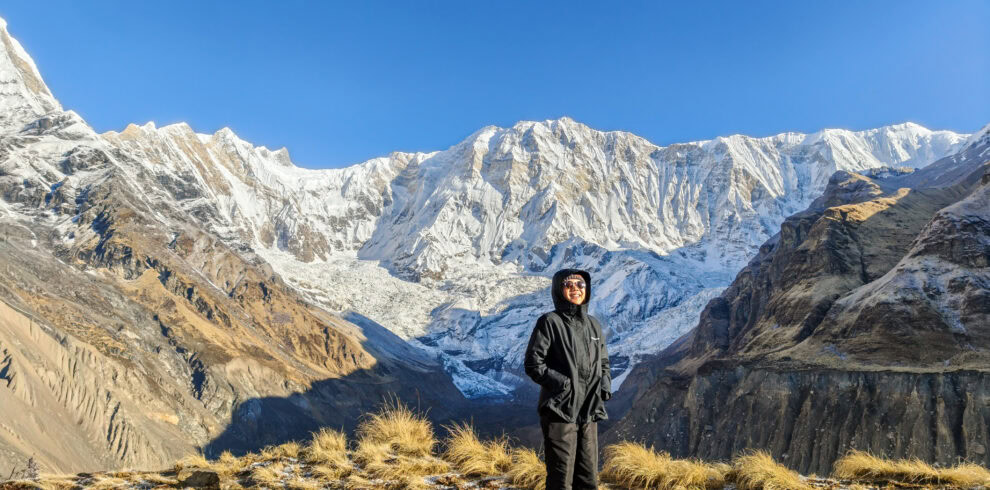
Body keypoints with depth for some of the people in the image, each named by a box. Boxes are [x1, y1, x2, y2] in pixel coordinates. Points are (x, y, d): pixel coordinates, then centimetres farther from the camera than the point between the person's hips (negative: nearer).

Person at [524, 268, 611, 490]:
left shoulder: (593, 324, 13)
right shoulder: (549, 322, -6)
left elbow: (603, 362, 23)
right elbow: (533, 364, -8)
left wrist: (605, 381, 3)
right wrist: (560, 382, -20)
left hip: (589, 412, 6)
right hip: (560, 411, -6)